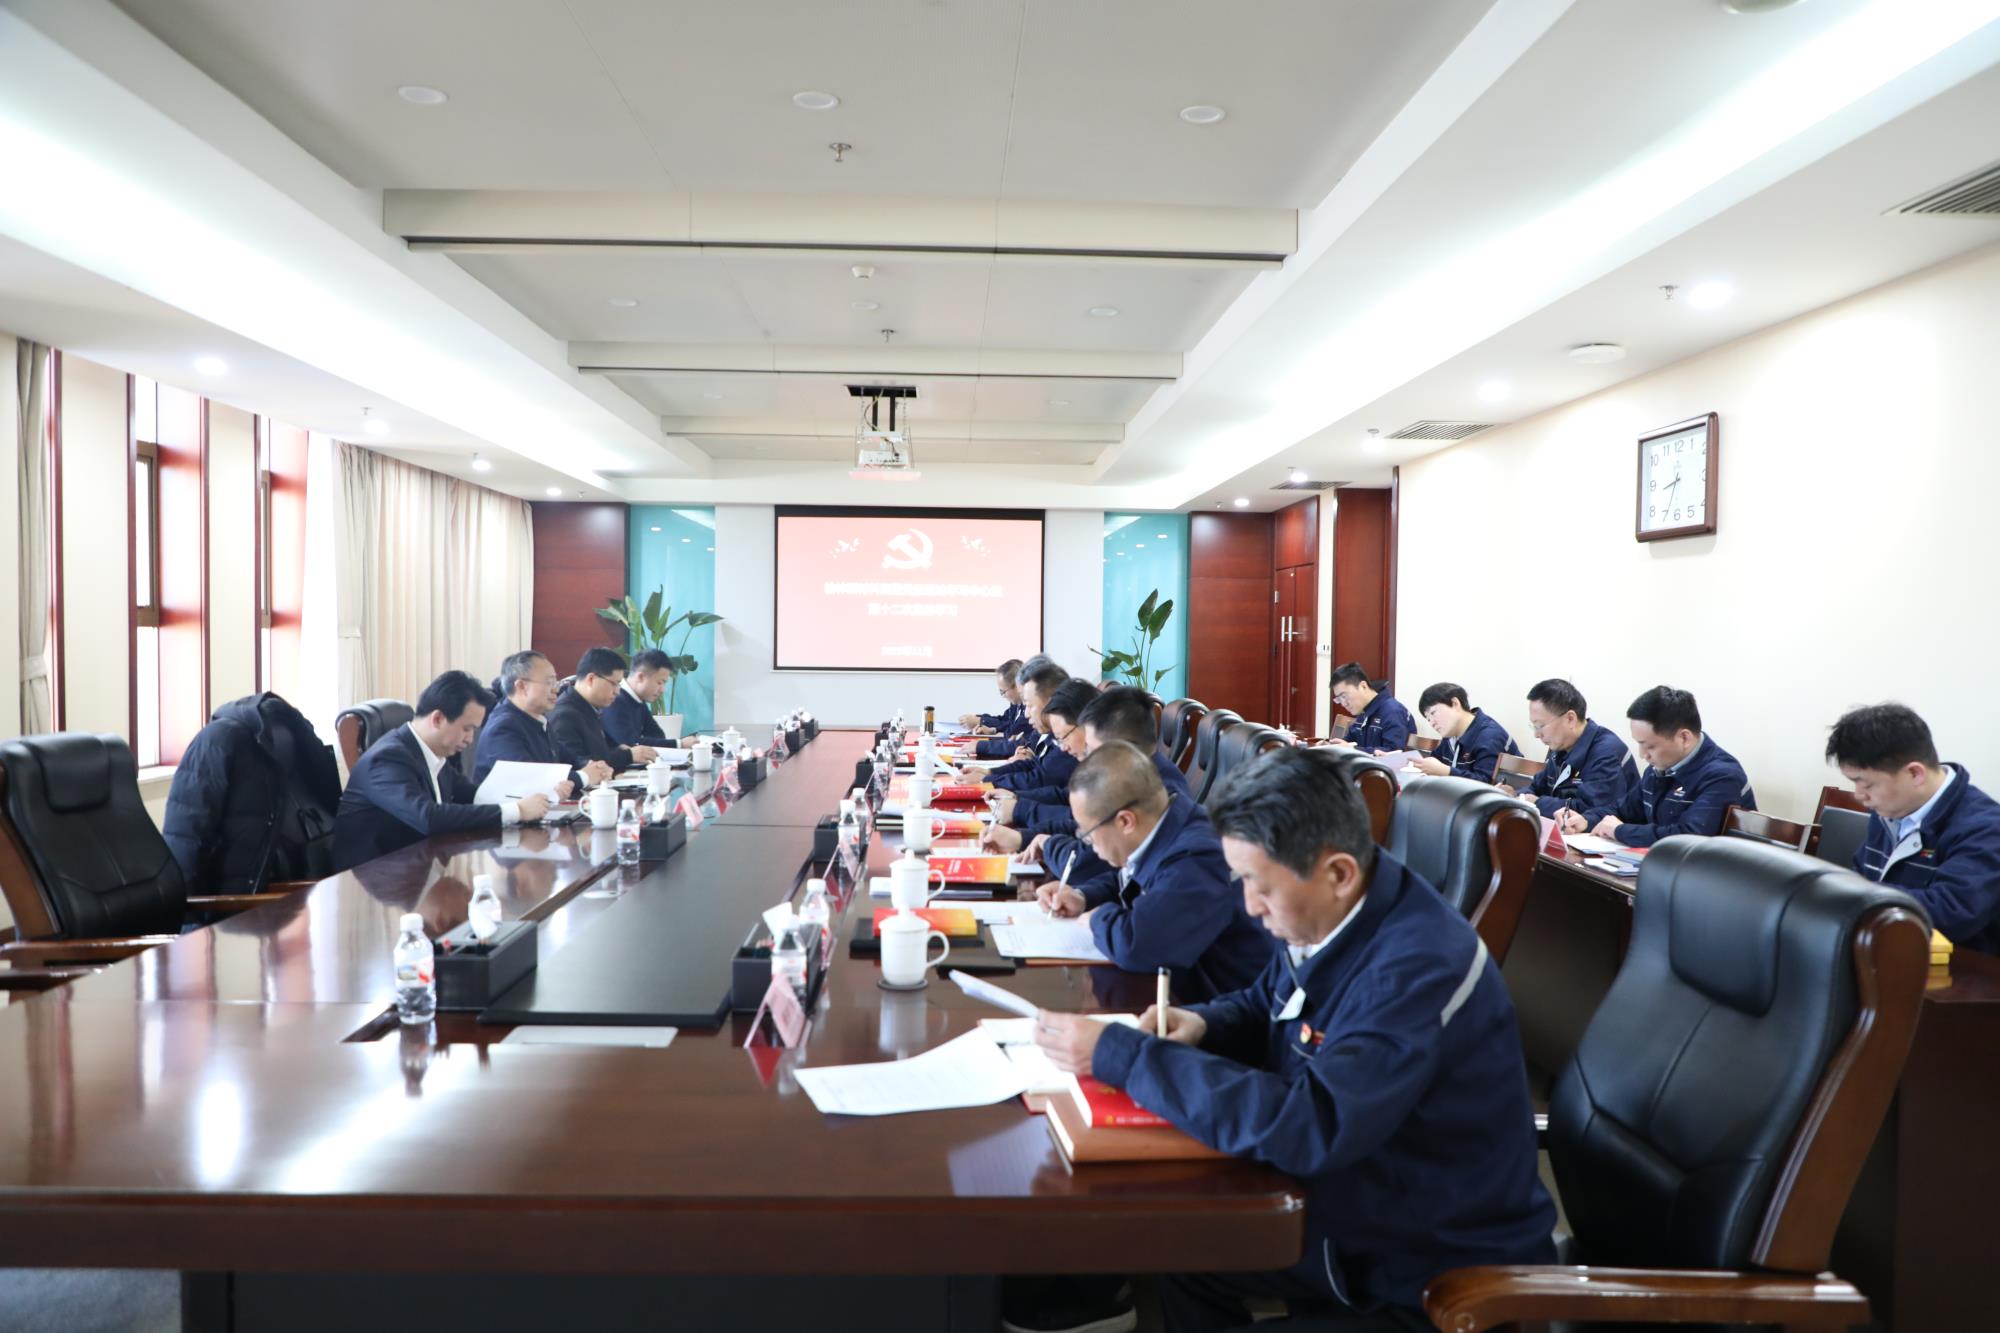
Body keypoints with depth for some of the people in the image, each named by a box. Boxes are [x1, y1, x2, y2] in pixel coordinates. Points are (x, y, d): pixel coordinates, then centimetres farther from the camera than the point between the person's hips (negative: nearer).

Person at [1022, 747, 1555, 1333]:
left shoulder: (1422, 967, -32)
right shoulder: (1322, 914, -7)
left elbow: (1309, 1126, -40)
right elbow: (1265, 1008, 13)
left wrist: (1121, 1055, -35)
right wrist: (1201, 1025, -10)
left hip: (1443, 1269, -7)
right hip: (1354, 1210, 8)